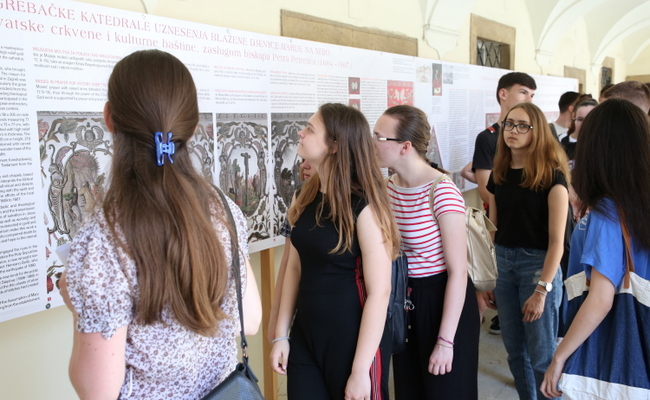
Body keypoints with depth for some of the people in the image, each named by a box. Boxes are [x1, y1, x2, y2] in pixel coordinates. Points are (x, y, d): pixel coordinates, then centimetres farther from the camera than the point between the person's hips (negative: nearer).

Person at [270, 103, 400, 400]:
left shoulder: (363, 206, -17)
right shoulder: (306, 197, 2)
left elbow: (379, 291, -18)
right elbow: (295, 268, 8)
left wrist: (361, 369, -18)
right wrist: (281, 334, 7)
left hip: (351, 339, -6)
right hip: (305, 335, 6)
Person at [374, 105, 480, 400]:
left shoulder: (442, 192, -21)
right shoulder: (389, 186, 0)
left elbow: (458, 272, -20)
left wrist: (446, 341, -20)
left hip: (442, 301, -7)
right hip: (403, 300, 7)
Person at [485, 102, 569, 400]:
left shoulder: (551, 175, -11)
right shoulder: (499, 174, 6)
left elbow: (556, 240, -14)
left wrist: (542, 289, -18)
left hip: (538, 264, -6)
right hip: (503, 263, 6)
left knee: (542, 355, 3)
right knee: (515, 350, 15)